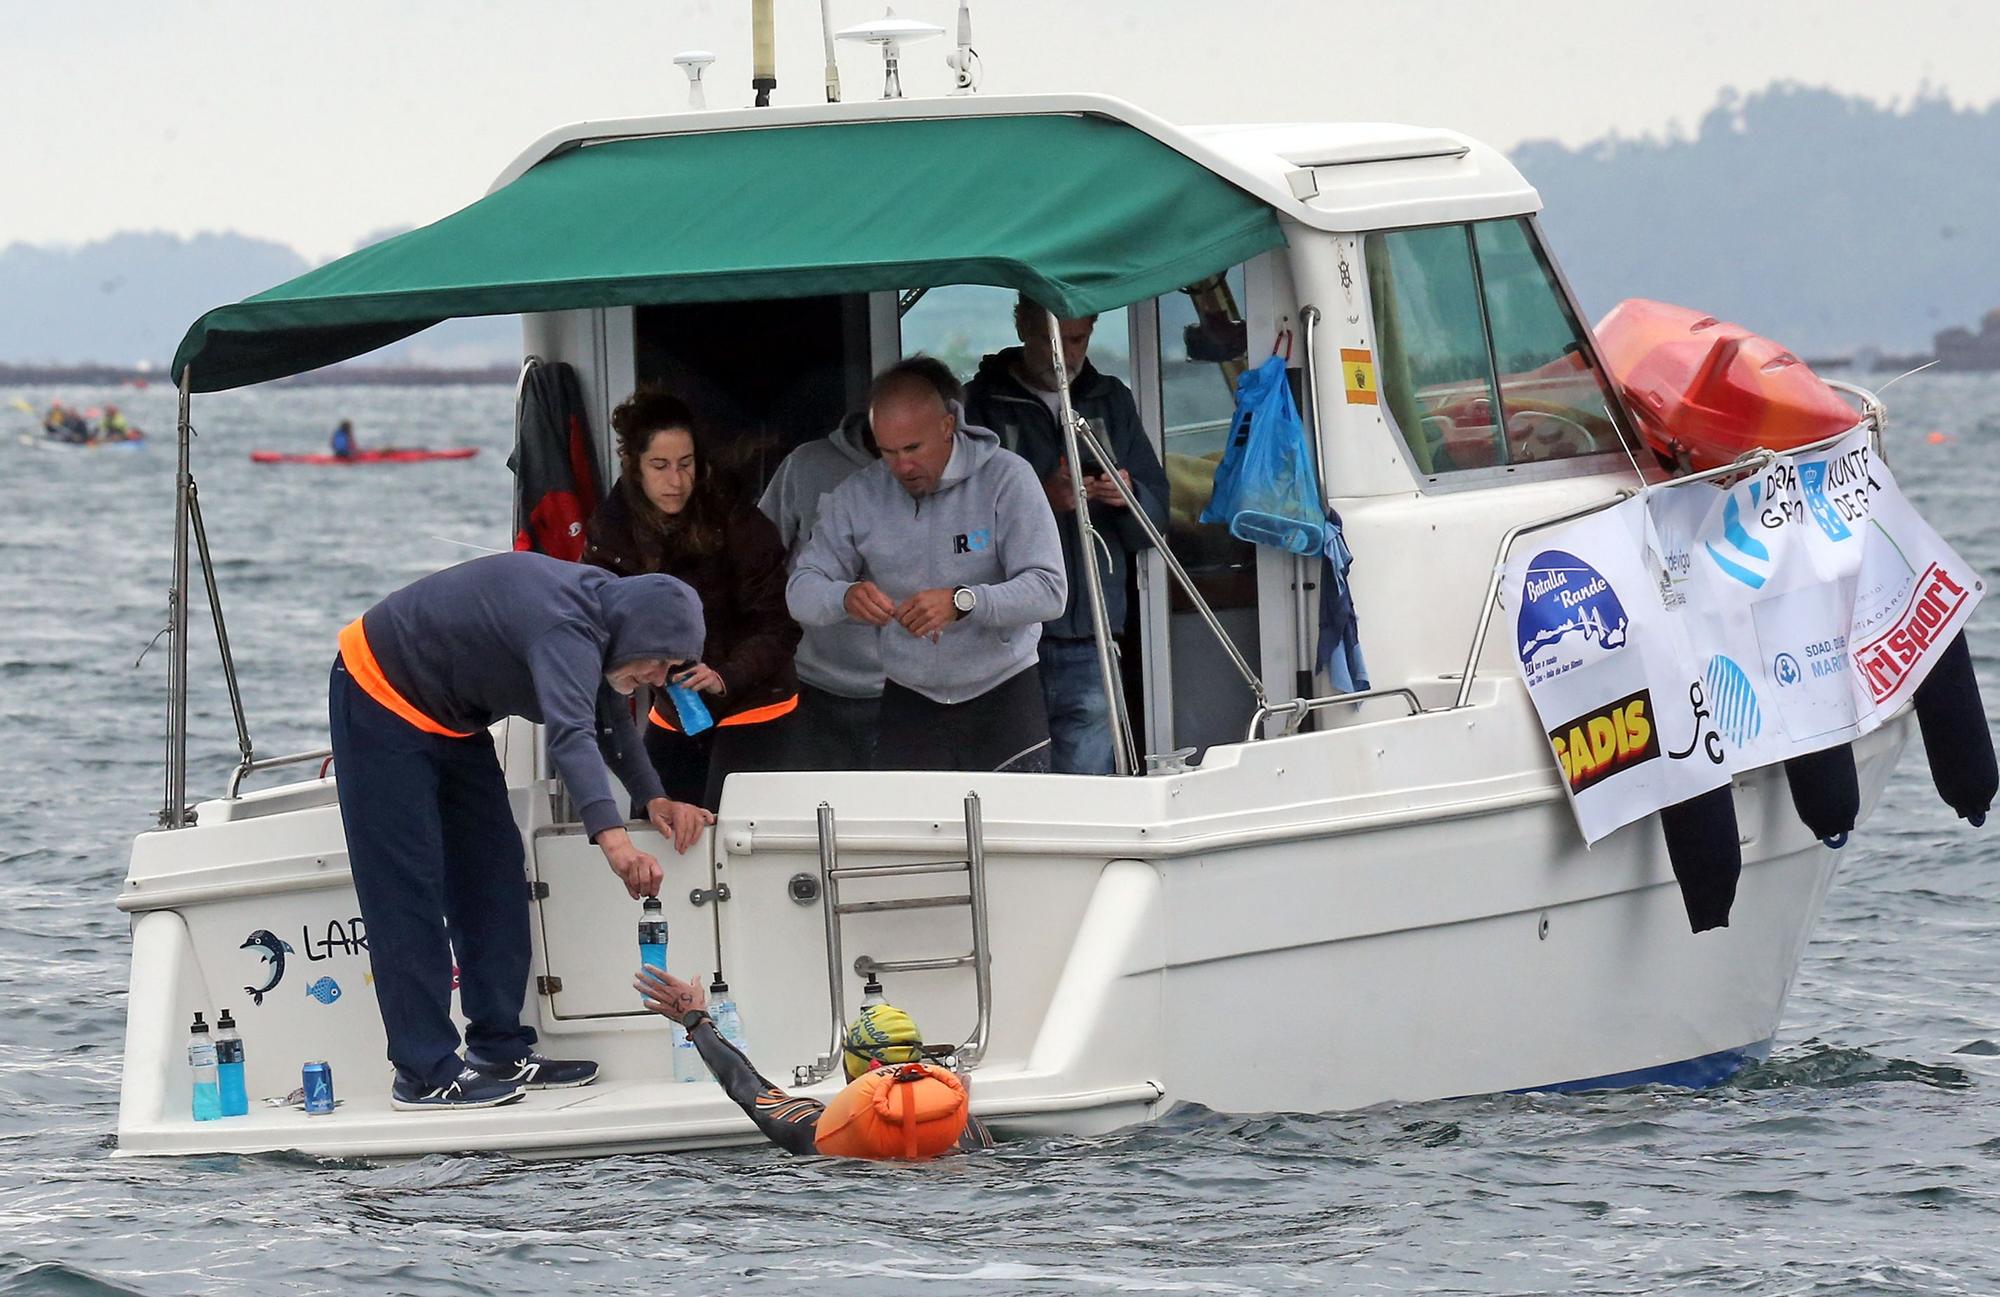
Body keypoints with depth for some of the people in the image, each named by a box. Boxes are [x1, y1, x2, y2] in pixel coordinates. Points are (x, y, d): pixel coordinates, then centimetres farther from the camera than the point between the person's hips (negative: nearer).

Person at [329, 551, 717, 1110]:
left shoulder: (601, 604, -2)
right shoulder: (565, 629, -33)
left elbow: (607, 715, 16)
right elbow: (570, 734, -50)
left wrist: (653, 798, 3)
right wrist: (611, 836, -63)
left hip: (451, 720, 10)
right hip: (379, 700, -10)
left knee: (494, 878, 7)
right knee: (407, 890, -12)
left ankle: (500, 1050, 12)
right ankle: (424, 1075, -14)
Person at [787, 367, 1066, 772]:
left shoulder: (1005, 478, -10)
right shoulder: (857, 496, 1)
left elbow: (1048, 590, -17)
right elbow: (801, 593, 0)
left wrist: (962, 603, -33)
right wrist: (846, 597, -24)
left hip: (1003, 696, -2)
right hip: (909, 705, 2)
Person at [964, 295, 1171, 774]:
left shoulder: (1112, 402, 17)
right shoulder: (981, 405, 3)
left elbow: (1154, 522, 15)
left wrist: (1128, 498, -7)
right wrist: (1041, 499, -20)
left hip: (1088, 643, 4)